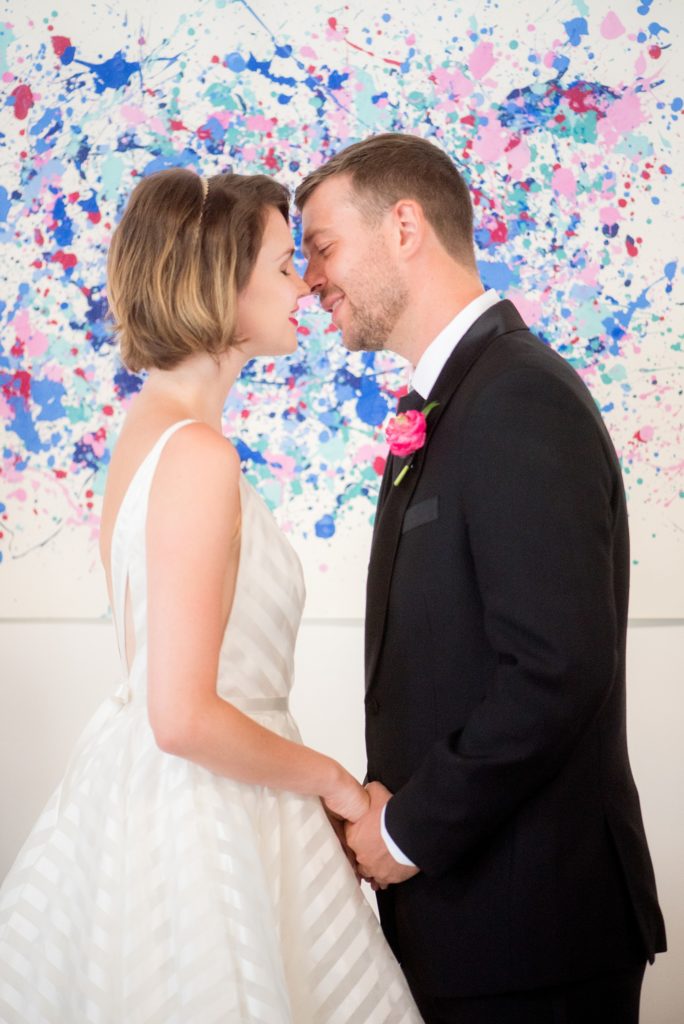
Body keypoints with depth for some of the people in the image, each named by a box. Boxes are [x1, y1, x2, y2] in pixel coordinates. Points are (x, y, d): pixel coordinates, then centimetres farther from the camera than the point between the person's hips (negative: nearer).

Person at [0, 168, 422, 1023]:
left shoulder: (146, 426, 7)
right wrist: (332, 781, -10)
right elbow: (185, 717, -25)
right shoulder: (198, 454, -21)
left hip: (137, 790, 9)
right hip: (202, 823, -9)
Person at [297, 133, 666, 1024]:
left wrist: (411, 828, -16)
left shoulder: (523, 401, -19)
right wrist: (393, 803, 2)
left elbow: (555, 672, -26)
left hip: (530, 918, -9)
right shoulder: (441, 406, 11)